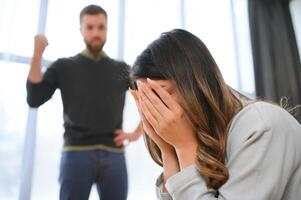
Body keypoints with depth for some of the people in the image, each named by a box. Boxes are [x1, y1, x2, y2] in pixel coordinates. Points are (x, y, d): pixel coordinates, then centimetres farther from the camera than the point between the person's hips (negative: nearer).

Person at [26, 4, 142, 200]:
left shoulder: (122, 70, 15)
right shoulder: (64, 66, 12)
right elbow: (34, 100, 2)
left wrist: (137, 133, 9)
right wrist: (37, 55, -4)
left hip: (113, 154, 2)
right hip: (77, 152, -1)